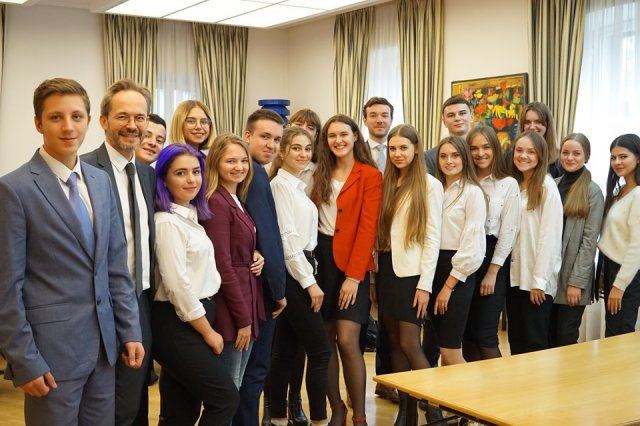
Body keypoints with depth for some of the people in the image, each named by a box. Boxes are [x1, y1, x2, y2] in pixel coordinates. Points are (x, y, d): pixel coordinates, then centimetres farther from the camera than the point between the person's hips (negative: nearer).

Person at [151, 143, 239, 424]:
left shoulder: (191, 216, 12)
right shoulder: (167, 222, -16)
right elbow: (178, 286, -20)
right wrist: (208, 332, -13)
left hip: (194, 321, 9)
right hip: (177, 325, -9)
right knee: (225, 398, -4)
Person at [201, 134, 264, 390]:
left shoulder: (237, 201, 12)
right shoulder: (216, 203, -16)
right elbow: (222, 265, -19)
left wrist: (256, 256, -2)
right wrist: (243, 318, -16)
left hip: (247, 297, 9)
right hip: (230, 308, -9)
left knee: (236, 387, 16)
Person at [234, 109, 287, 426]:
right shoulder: (255, 173, -17)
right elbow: (267, 236, -20)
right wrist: (278, 288, -13)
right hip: (259, 283, -9)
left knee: (245, 364, 19)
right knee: (256, 365, 3)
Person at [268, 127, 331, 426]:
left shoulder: (298, 186, 16)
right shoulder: (280, 184, -12)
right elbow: (288, 237, -17)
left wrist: (309, 274, 10)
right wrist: (309, 281, -17)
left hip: (300, 269, 9)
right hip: (292, 273, -9)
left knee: (286, 349, 11)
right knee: (319, 350, -6)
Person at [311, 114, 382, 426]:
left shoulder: (370, 176, -4)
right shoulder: (320, 174, 12)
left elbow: (368, 227, -11)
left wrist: (354, 274, -17)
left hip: (351, 263, -5)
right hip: (320, 259, 5)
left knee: (347, 342, -11)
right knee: (324, 340, 7)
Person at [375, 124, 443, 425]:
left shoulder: (430, 185, -5)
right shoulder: (386, 183, 12)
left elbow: (432, 237, -8)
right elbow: (377, 229, 11)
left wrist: (425, 284, -13)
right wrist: (375, 272, 3)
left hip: (411, 272, -5)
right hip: (386, 268, 6)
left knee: (409, 345, -8)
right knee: (394, 343, 8)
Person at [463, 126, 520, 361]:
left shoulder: (509, 184, -1)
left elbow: (508, 231, -5)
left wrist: (492, 271, -9)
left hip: (492, 258, -4)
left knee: (485, 336, -5)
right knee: (467, 334, 8)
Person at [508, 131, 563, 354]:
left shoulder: (547, 187, -10)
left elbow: (549, 236, -14)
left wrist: (539, 280, -16)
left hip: (536, 278, -6)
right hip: (514, 275, 6)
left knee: (535, 342, 1)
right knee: (515, 339, 12)